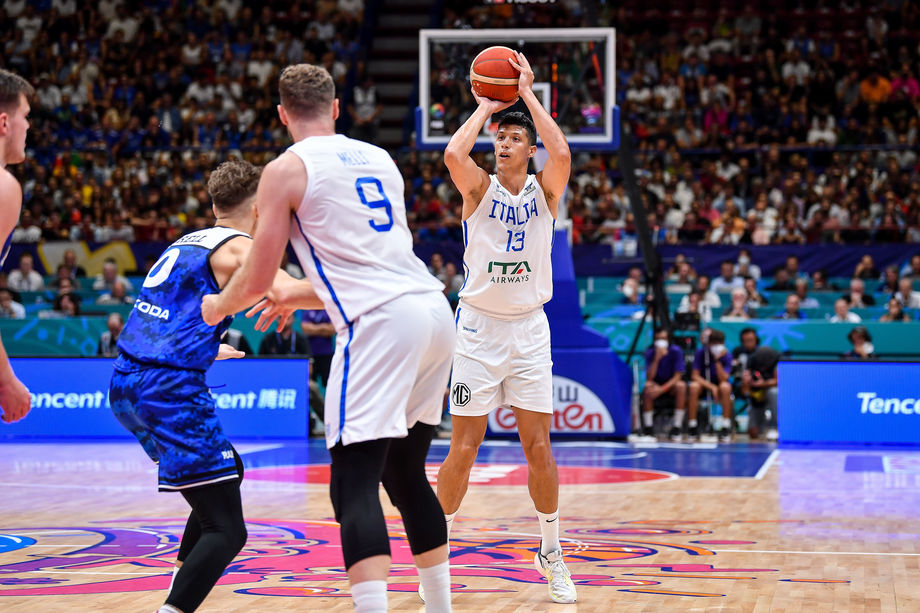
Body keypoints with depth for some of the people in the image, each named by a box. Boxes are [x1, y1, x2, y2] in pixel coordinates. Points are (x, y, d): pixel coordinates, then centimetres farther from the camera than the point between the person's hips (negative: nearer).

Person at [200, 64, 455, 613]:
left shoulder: (287, 170, 2)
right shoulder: (380, 158, 22)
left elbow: (257, 280, 2)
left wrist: (218, 306, 24)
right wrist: (302, 297, 43)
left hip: (380, 322, -7)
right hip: (436, 309, 7)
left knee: (355, 486, -7)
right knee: (406, 473, 20)